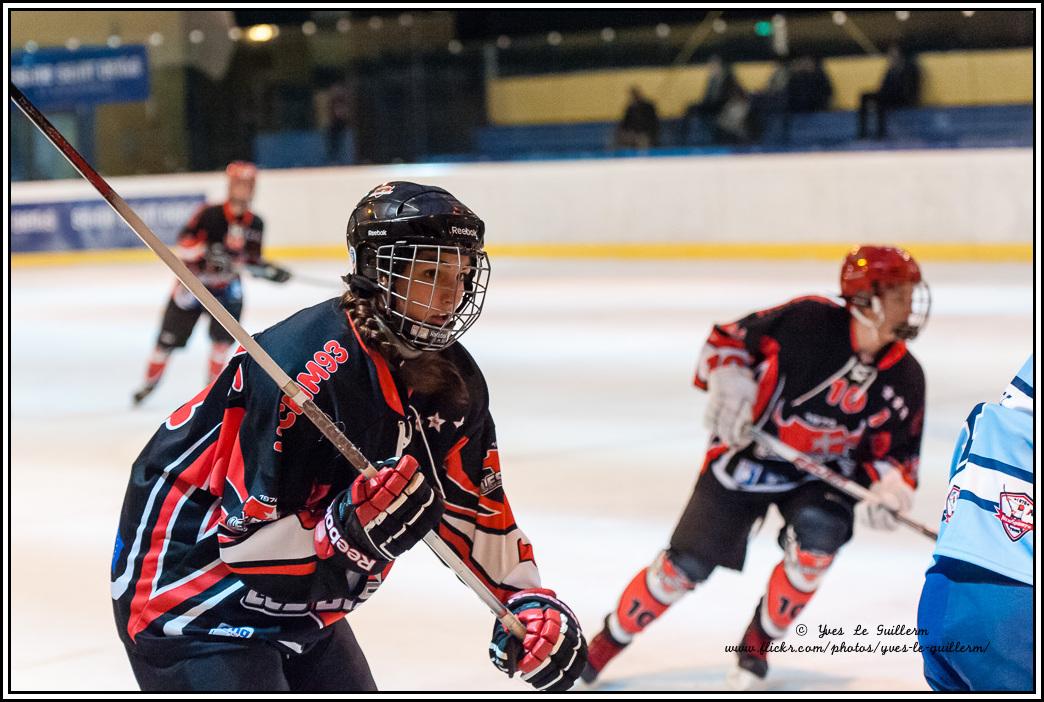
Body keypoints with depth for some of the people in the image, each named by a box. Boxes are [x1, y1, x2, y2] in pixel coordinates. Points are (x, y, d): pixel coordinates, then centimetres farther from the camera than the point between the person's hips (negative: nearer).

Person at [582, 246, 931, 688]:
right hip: (747, 455, -2)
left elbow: (895, 452, -3)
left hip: (819, 473, 2)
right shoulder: (809, 321, -22)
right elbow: (729, 338, -9)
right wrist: (728, 383, -24)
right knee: (686, 564, -6)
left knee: (819, 533, -28)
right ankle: (606, 642, 18)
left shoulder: (904, 381, -11)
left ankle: (757, 646, -5)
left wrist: (887, 488, -23)